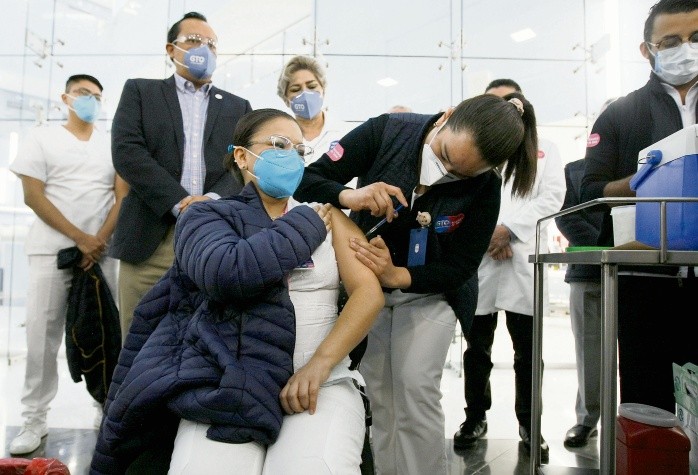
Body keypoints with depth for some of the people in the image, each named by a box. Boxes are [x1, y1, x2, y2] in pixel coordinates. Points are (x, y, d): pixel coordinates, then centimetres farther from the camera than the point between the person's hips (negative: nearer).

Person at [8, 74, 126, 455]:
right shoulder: (41, 138, 6)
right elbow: (33, 196, -2)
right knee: (41, 333, -1)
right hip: (52, 249, -1)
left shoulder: (112, 144, 11)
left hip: (101, 251, 2)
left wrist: (99, 240, -9)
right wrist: (79, 238, -10)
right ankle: (34, 418, 8)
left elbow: (123, 197, 5)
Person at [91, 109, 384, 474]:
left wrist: (320, 363, -14)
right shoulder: (206, 216, 7)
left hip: (321, 382, 1)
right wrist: (308, 225, -5)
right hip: (228, 384, 0)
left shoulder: (327, 214, 13)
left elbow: (369, 291, 1)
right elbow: (224, 273, -15)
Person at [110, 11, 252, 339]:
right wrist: (180, 202, -12)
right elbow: (126, 151, -1)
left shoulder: (238, 107, 20)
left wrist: (214, 199, -14)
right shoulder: (140, 91, 14)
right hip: (150, 238, -1)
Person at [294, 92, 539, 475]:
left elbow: (460, 267, -15)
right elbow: (306, 181, -17)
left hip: (427, 294, -1)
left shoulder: (484, 188, -20)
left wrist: (398, 276, -32)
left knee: (416, 390, -12)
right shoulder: (385, 132, -21)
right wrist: (348, 197, -38)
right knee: (376, 395, 1)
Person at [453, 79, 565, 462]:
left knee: (527, 351, 4)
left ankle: (528, 423, 17)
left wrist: (509, 229, -11)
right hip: (477, 257, 1)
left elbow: (552, 196, 1)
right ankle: (475, 417, 20)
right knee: (477, 348, 7)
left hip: (523, 257, 0)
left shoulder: (544, 149, 17)